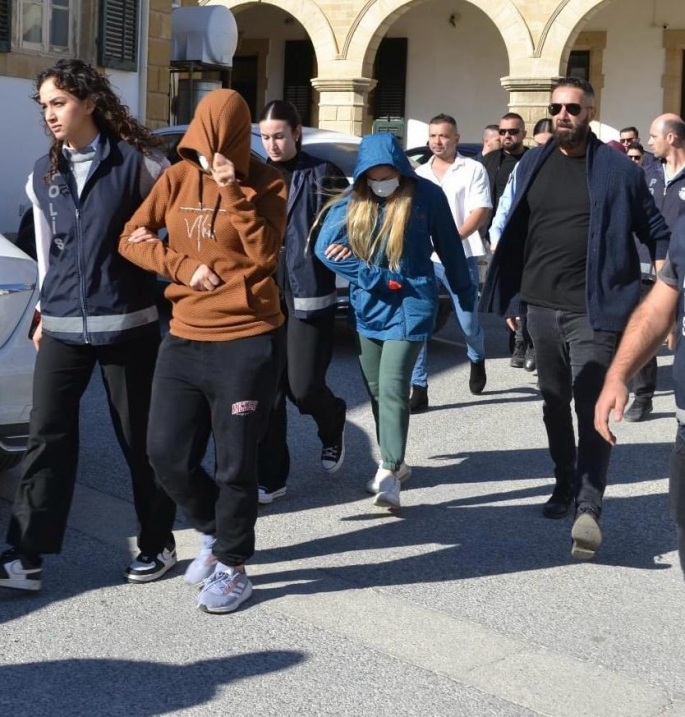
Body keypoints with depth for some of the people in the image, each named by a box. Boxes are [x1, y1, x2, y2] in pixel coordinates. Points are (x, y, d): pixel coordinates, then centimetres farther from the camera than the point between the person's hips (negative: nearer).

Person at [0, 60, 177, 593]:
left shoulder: (136, 161, -6)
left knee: (141, 440, 6)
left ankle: (158, 545, 23)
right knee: (47, 437, 1)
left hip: (126, 326, -4)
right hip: (62, 329, 4)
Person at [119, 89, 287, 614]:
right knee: (167, 455, 8)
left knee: (235, 465, 4)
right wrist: (182, 266, -9)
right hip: (184, 340, 5)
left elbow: (265, 254, -15)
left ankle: (233, 568, 24)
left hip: (248, 344, -4)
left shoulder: (265, 183, -4)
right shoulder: (178, 177, 5)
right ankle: (215, 533, 35)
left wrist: (233, 192, -19)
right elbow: (132, 238, 5)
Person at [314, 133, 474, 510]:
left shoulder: (427, 195, -8)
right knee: (376, 390, 11)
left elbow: (449, 247, 2)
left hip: (410, 304, -4)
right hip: (368, 306, 4)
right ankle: (394, 461, 26)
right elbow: (324, 246, -11)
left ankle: (389, 473, -14)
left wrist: (465, 293, 11)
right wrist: (378, 279, -16)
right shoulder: (352, 201, -3)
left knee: (392, 388, -14)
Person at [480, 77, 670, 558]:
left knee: (592, 409, -9)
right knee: (554, 404, 16)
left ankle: (589, 508, -8)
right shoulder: (533, 164, 8)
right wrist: (511, 297, 10)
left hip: (594, 310, -5)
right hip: (542, 306, 5)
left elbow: (658, 233, 3)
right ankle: (565, 486, 31)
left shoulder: (619, 169, -3)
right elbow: (516, 235, 13)